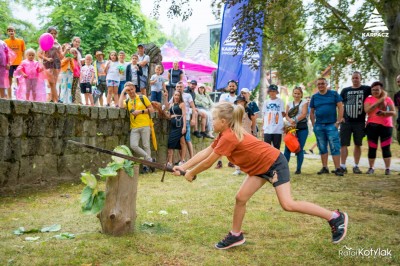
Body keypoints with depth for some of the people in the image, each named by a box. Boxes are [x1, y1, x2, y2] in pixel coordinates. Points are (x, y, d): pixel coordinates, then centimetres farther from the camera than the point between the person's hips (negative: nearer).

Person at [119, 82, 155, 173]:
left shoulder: (143, 98, 7)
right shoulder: (127, 101, 14)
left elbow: (151, 109, 6)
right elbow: (120, 106, -9)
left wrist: (140, 111, -8)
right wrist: (122, 92, -2)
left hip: (144, 125, -2)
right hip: (134, 127, 2)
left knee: (146, 146, 0)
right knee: (133, 145, -13)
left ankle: (146, 165, 11)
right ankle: (149, 159, 1)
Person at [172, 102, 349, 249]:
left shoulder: (229, 137, -27)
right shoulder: (225, 135, 3)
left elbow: (208, 162, -19)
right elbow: (205, 152, 6)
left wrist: (191, 173, -4)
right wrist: (183, 167, 3)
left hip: (274, 163, -10)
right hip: (260, 167, 10)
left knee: (288, 205, -13)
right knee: (241, 198, 3)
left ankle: (336, 217, -2)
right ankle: (235, 235, 19)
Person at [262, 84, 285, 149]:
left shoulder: (280, 101, 5)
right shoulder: (266, 102, 11)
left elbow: (283, 114, 7)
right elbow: (264, 115, 12)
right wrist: (263, 126, 6)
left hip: (277, 129, -1)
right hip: (267, 129, 1)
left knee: (277, 146, 5)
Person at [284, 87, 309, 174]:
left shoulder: (304, 103, 5)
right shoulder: (289, 104, 15)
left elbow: (304, 114, -10)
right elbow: (287, 115, 4)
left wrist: (295, 120, -23)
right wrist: (290, 121, -18)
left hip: (302, 128, -2)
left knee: (300, 149, 0)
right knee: (287, 148, -4)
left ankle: (298, 169, 7)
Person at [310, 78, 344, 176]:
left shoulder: (334, 94, 1)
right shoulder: (314, 97, 10)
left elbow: (340, 107, -3)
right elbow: (312, 112, 14)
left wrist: (338, 121, -9)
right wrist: (313, 124, 5)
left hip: (331, 125, -4)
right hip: (319, 126, 4)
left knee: (335, 147, -7)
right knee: (322, 148, 10)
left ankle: (337, 168, -7)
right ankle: (324, 168, 18)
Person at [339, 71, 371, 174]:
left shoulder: (366, 89, 5)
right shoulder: (345, 90, 9)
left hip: (359, 122, -1)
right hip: (346, 122, 1)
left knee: (358, 145, 6)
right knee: (343, 144, -3)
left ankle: (356, 166, 15)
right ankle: (342, 166, 1)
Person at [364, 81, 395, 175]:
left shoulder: (388, 99, 8)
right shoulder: (369, 99, 5)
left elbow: (394, 112, 3)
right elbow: (367, 110, -13)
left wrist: (384, 113, -17)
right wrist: (379, 101, -15)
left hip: (386, 126, 0)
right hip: (372, 126, 0)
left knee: (386, 147, -2)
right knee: (372, 148, 3)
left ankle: (387, 168, 2)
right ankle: (371, 168, 11)